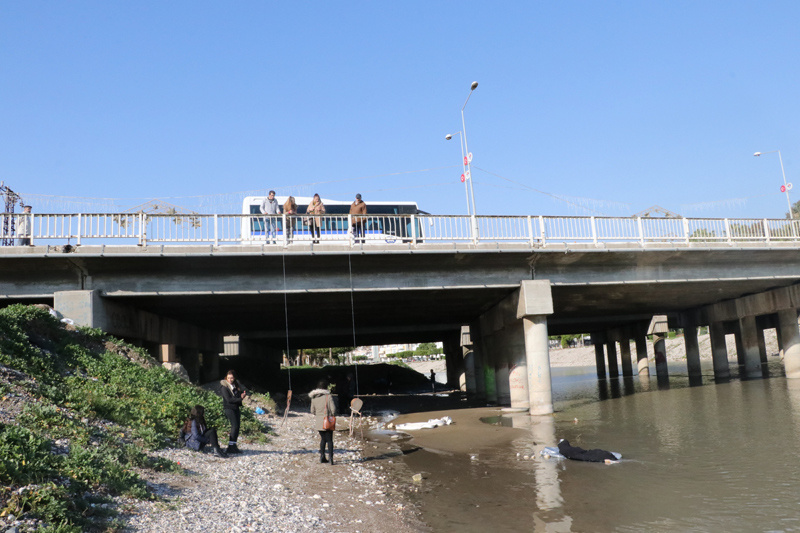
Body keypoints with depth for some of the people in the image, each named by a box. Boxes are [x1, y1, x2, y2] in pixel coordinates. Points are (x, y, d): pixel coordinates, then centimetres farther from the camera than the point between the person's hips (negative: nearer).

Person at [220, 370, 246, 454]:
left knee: (237, 427, 2)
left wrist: (243, 394, -11)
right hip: (228, 408, -7)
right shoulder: (224, 387, -6)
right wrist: (240, 399, -15)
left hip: (236, 408, 7)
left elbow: (243, 391, 12)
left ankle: (233, 446, 6)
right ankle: (231, 447, -15)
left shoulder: (236, 385, 13)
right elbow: (228, 399, -14)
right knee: (234, 426, -16)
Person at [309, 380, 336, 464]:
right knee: (329, 440, 3)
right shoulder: (328, 396, -13)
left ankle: (322, 457, 18)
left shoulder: (314, 397, 3)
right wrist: (333, 416, 5)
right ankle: (330, 457, -5)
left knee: (323, 439, 19)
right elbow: (333, 409, -13)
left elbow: (312, 411, 8)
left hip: (318, 421, 5)